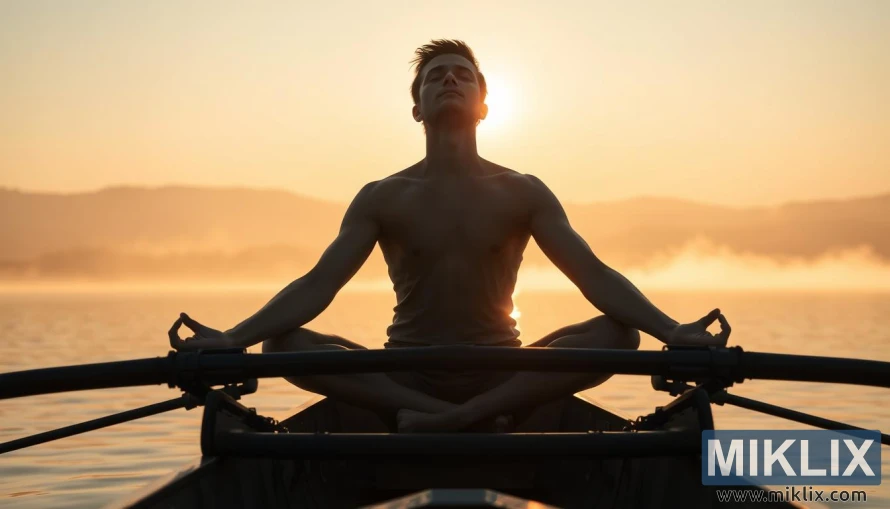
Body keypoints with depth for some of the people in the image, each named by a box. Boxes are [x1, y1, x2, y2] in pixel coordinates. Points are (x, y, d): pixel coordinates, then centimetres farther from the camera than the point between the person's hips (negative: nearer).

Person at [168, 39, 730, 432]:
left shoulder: (523, 194, 4)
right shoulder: (382, 198, 4)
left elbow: (594, 274, -4)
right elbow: (317, 285, -4)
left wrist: (671, 330, -21)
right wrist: (233, 339, -20)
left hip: (500, 374, 0)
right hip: (405, 374, 0)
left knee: (617, 333, -24)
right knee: (284, 344, -23)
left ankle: (447, 420, -35)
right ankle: (481, 421, -32)